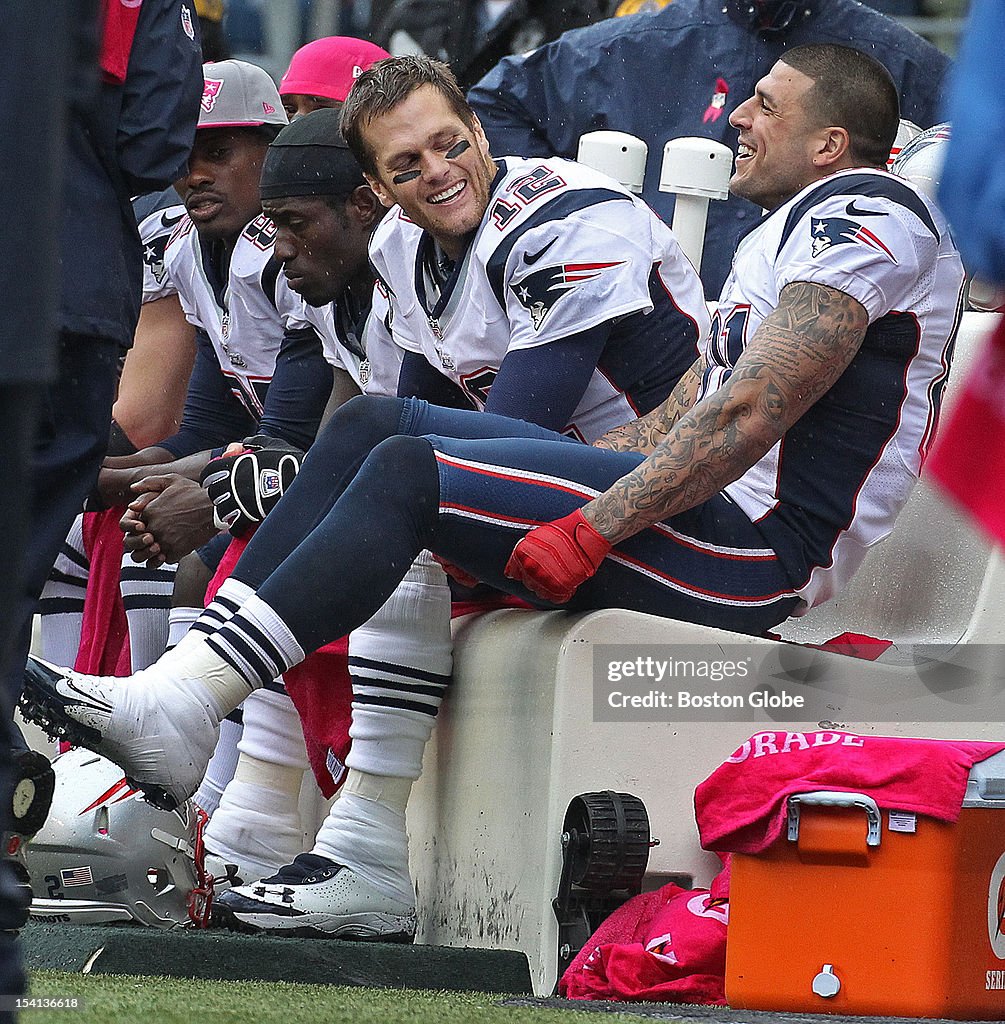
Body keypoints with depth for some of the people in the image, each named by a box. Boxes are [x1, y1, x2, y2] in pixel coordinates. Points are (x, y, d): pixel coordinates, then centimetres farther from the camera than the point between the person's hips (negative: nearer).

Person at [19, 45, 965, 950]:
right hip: (712, 519, 10)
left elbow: (749, 417, -18)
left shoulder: (866, 217, -8)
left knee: (413, 473, -20)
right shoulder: (783, 233, 25)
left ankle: (179, 710, -25)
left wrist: (592, 528, -19)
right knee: (372, 425, 1)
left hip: (760, 550, -10)